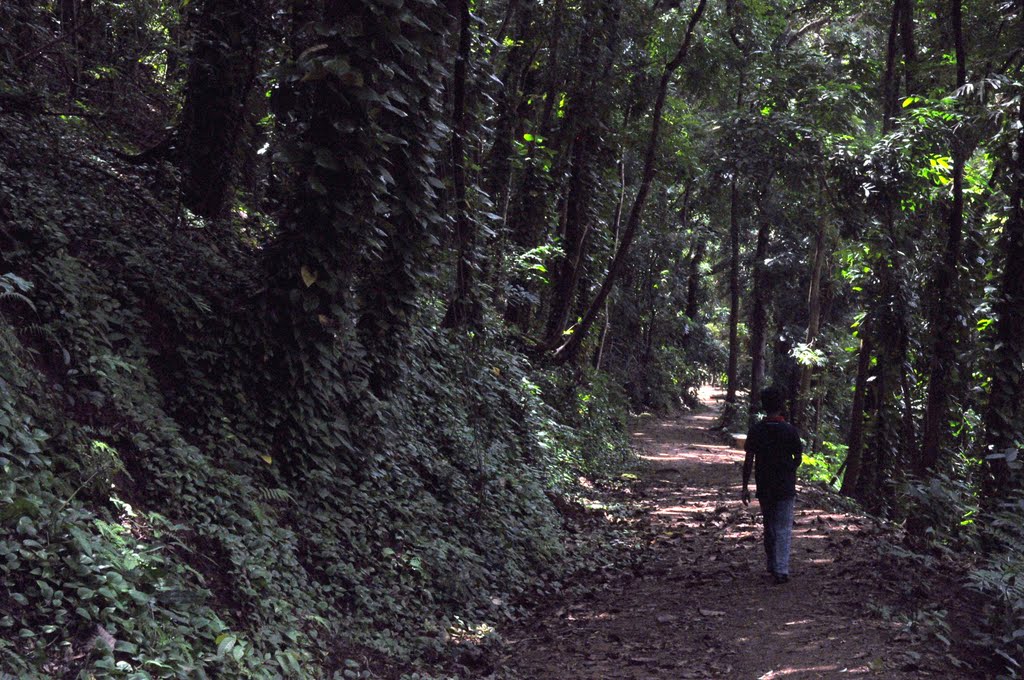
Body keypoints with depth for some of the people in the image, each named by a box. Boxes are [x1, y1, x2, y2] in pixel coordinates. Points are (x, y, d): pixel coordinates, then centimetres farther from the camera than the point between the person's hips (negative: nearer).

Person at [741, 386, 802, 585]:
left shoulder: (756, 431, -5)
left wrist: (745, 487, 1)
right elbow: (798, 459, 0)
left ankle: (772, 566, 26)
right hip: (786, 486, -2)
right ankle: (782, 570, -8)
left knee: (769, 527, 17)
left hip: (764, 487, 2)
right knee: (784, 529, 0)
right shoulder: (790, 431, -9)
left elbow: (748, 462, -5)